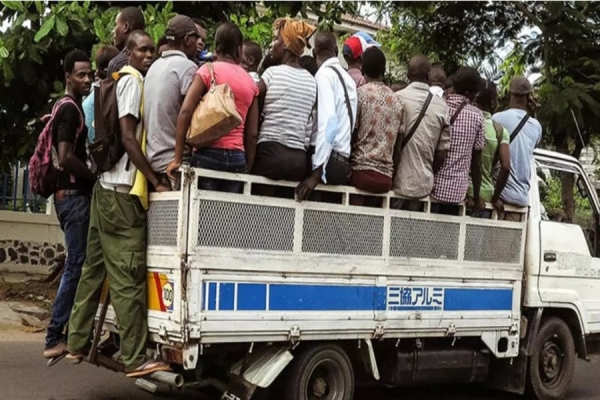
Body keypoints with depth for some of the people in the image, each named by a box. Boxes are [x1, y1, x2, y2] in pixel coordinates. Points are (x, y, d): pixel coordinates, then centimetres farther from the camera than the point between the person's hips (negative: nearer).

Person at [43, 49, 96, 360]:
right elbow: (65, 158, -22)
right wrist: (97, 176, -12)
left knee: (76, 265, 12)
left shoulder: (70, 108, 19)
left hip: (72, 194, 10)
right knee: (76, 265, -9)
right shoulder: (70, 109, -12)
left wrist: (91, 176, 12)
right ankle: (55, 339, -5)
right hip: (74, 194, -10)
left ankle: (61, 335, 16)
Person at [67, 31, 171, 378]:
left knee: (96, 269, 12)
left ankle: (78, 344, 19)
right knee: (128, 276, -8)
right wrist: (157, 182, -15)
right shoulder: (133, 80, -6)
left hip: (107, 187, 9)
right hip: (121, 191, -9)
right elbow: (128, 139, -15)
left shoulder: (128, 81, 21)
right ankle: (136, 359, -5)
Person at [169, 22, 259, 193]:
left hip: (209, 153, -3)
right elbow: (252, 133, 9)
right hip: (237, 157, 3)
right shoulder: (251, 82, 11)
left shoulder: (209, 70, 1)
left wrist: (178, 158, -6)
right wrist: (248, 168, 15)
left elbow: (185, 112, -8)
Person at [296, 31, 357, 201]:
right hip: (346, 161, 7)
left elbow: (327, 122, -17)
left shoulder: (324, 74, -6)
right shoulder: (348, 77, 16)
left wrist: (316, 171, -20)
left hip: (331, 159, -7)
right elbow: (345, 121, 13)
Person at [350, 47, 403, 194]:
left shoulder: (360, 93, -2)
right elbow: (397, 138, 12)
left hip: (361, 170, -4)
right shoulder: (396, 100, 11)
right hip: (386, 174, 4)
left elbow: (351, 133, -3)